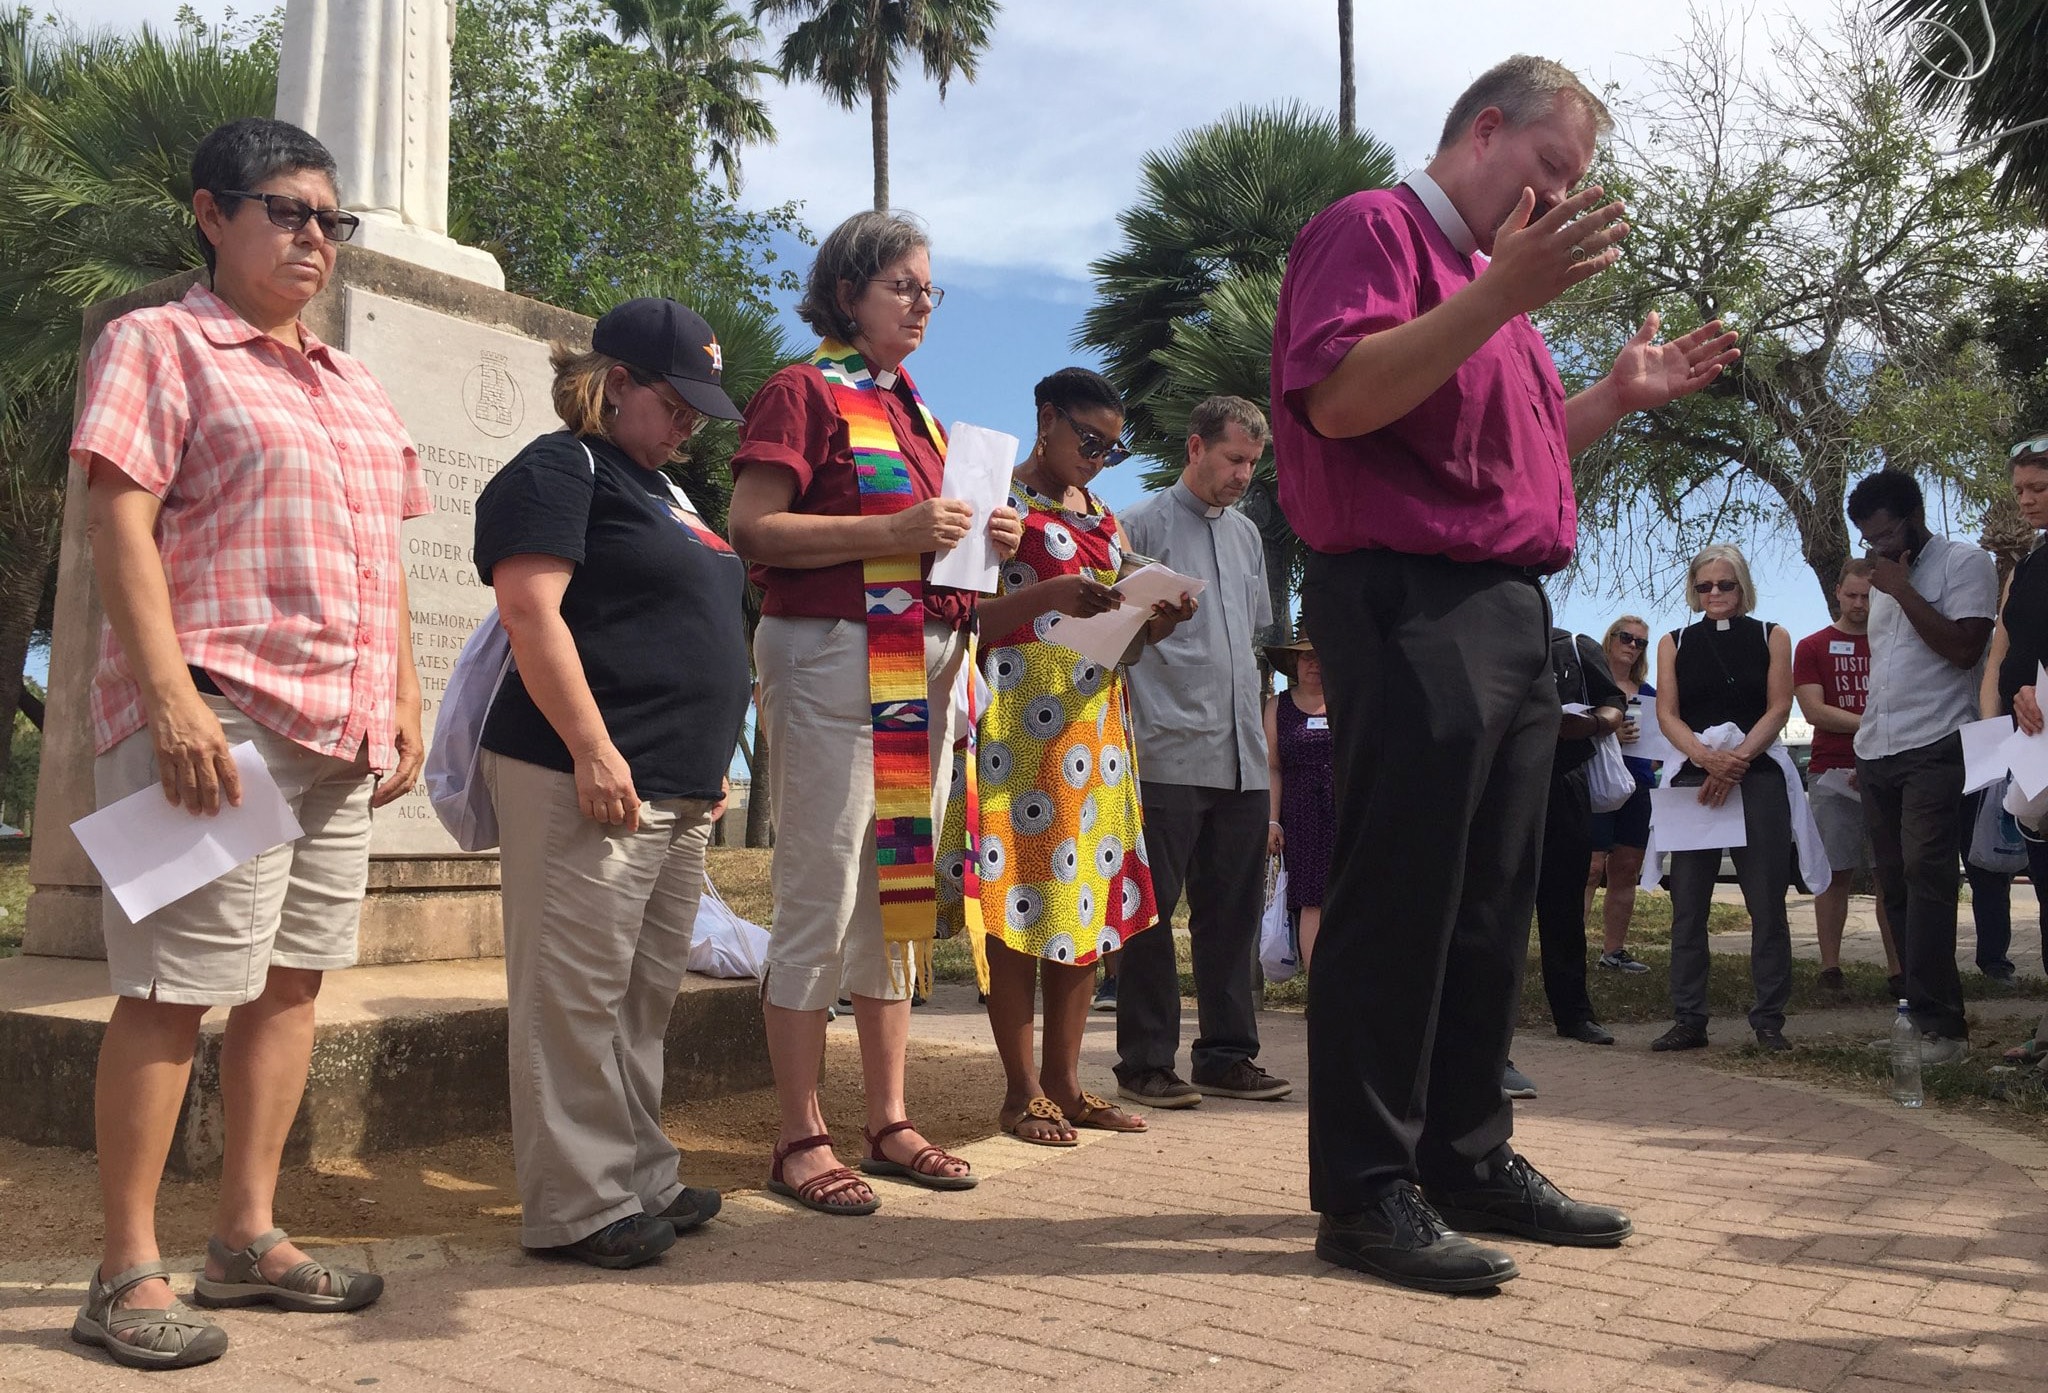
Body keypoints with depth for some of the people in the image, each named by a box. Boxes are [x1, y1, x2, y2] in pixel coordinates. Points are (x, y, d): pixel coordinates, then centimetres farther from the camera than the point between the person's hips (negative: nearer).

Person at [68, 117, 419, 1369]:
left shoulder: (354, 386, 22)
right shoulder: (159, 345, 1)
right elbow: (120, 523, -9)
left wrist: (406, 692, 14)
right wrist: (168, 693, -20)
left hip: (344, 732, 7)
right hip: (215, 720, -7)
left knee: (292, 981, 9)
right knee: (172, 991, -4)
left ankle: (249, 1238, 20)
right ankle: (128, 1274, 7)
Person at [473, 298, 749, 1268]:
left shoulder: (661, 489, 23)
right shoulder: (559, 470, -5)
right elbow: (530, 610, -17)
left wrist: (707, 758, 22)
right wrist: (594, 750, -22)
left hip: (679, 789, 10)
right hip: (592, 779, -9)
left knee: (647, 995, 13)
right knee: (576, 995, -4)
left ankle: (640, 1179, 23)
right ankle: (576, 1206, 3)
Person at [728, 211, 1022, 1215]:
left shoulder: (912, 407, 21)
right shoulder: (803, 391, -2)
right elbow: (752, 530, -13)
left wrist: (981, 541, 8)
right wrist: (895, 531, -19)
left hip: (924, 665, 8)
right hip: (830, 655, -8)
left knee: (902, 891, 10)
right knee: (821, 899, -5)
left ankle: (889, 1122, 19)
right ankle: (801, 1140, 4)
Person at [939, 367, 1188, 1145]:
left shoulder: (1103, 519, 20)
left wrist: (1156, 625, 0)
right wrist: (1047, 596, -22)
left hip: (1094, 726, 7)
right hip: (1021, 727, -7)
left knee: (1087, 897, 6)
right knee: (1018, 902, -5)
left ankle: (1065, 1081, 14)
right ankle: (1022, 1091, 3)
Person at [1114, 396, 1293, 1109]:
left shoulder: (1247, 535, 18)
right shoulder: (1143, 525, -1)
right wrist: (1127, 727, -12)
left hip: (1242, 757, 7)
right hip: (1167, 754, -6)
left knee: (1233, 911, 10)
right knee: (1152, 912, -1)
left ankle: (1227, 1055, 19)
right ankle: (1146, 1062, 7)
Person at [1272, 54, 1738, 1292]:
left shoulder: (1495, 273, 27)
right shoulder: (1373, 228, -2)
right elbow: (1339, 396, -19)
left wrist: (1619, 396, 22)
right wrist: (1501, 296, -24)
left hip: (1511, 612, 10)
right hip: (1411, 601, -10)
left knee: (1491, 910, 11)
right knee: (1398, 903, -7)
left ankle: (1470, 1160, 21)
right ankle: (1367, 1194, 1)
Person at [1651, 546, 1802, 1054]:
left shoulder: (1771, 638, 10)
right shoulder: (1673, 644, 13)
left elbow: (1778, 708, 1)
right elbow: (1667, 714, 4)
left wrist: (1737, 758, -13)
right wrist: (1705, 756, -14)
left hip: (1758, 777, -1)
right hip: (1693, 780, 1)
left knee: (1767, 903, -2)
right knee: (1687, 905, 0)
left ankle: (1769, 1020, 5)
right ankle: (1688, 1020, 5)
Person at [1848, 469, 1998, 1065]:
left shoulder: (1965, 564, -2)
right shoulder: (1884, 579, 20)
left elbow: (1964, 648, -15)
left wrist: (1901, 590, -11)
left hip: (1934, 749, -7)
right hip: (1876, 753, 7)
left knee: (1925, 874, -17)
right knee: (1895, 882, 5)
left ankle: (1941, 1025, -18)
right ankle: (1917, 1009, 9)